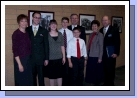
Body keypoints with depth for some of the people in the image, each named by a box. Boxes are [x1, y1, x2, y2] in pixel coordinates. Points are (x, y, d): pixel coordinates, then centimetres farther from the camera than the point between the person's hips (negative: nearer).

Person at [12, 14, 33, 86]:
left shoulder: (27, 33, 8)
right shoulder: (16, 33, -10)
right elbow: (15, 50, -14)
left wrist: (29, 59, 6)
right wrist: (19, 64, -16)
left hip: (28, 60, 6)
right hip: (20, 60, -6)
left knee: (28, 80, 13)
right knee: (21, 81, 5)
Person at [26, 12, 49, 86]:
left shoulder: (44, 31, 5)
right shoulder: (27, 30, 5)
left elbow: (46, 45, 3)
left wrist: (46, 58, -1)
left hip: (40, 58, 0)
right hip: (30, 58, 1)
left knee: (41, 76, 6)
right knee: (32, 76, 10)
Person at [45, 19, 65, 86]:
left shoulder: (60, 34, 7)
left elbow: (62, 46, 7)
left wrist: (64, 57, 5)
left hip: (59, 58, 3)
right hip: (50, 58, -2)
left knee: (59, 74, 9)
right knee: (51, 75, 6)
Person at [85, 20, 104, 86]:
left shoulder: (100, 35, -7)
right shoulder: (91, 35, 12)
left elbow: (101, 47, -10)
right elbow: (89, 45, 12)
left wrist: (100, 58, -12)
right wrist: (87, 55, 10)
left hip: (96, 57, -6)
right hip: (90, 56, 6)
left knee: (97, 72, 4)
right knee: (91, 71, 10)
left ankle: (97, 84, 21)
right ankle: (94, 82, 25)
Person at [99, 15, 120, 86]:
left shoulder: (114, 30, -4)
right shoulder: (101, 30, 10)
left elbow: (117, 42, -6)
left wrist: (116, 53, -13)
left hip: (111, 54, -4)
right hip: (103, 54, 4)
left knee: (110, 70, 1)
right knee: (104, 69, 7)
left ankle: (110, 84, 16)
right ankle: (106, 83, 21)